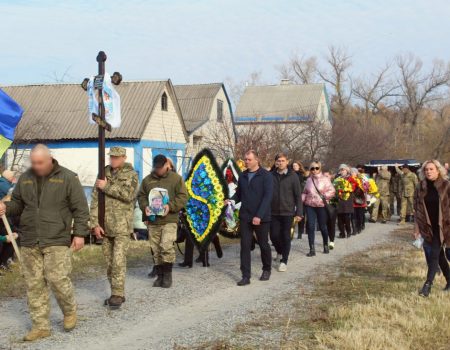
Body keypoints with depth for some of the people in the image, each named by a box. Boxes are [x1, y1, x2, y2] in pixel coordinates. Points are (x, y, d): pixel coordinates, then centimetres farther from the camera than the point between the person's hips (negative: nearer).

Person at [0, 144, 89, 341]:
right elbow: (17, 203, 20)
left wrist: (79, 233, -8)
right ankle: (40, 326, 16)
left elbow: (80, 208, -2)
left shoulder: (67, 178, -3)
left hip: (57, 240, -4)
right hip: (29, 241, 5)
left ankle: (70, 312, 19)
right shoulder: (25, 179, 10)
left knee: (58, 279, -9)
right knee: (34, 285, 5)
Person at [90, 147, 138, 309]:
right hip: (105, 226, 5)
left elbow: (128, 195, -18)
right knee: (109, 262, 8)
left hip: (122, 226, -5)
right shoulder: (103, 174, 11)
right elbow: (95, 200, 5)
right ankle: (116, 293, 18)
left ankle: (118, 294, -5)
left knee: (118, 261, -11)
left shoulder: (131, 174, 0)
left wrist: (107, 187, -12)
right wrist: (95, 224, -3)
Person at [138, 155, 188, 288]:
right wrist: (145, 207, -7)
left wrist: (170, 206, -17)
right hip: (152, 221, 4)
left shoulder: (176, 178, 1)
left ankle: (167, 274, -1)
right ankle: (160, 275, 20)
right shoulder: (147, 180, 11)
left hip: (169, 220, -4)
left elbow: (183, 197, -3)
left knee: (166, 246, -16)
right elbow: (141, 196, 14)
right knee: (156, 250, 7)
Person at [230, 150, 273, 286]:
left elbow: (268, 196, -15)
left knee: (263, 244, 11)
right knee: (245, 246, -1)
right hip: (245, 217, 4)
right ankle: (246, 276, 2)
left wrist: (259, 215, -22)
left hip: (261, 218, -4)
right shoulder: (242, 176, 8)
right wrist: (231, 200, -8)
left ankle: (267, 270, 32)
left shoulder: (266, 175, -8)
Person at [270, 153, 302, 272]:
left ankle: (284, 261, 15)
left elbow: (298, 195, -4)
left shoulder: (293, 176, -4)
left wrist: (299, 213, -8)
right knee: (274, 235, 1)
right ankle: (280, 251, 30)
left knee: (286, 237, 3)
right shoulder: (271, 176, 1)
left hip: (288, 212, -2)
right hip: (274, 212, 2)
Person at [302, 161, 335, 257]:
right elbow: (305, 192, 16)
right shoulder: (309, 180, 9)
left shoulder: (325, 179, -1)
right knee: (310, 226, -6)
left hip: (321, 206, -2)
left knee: (323, 226, 8)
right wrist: (302, 200, 0)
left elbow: (332, 191, -3)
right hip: (310, 206, 2)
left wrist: (324, 197, -14)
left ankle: (326, 245, 29)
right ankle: (312, 249, -4)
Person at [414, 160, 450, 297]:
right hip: (427, 226, 4)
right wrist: (417, 226, 6)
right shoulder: (421, 187, 4)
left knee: (434, 254, -11)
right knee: (439, 255, 14)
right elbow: (417, 208, 8)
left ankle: (428, 284, -12)